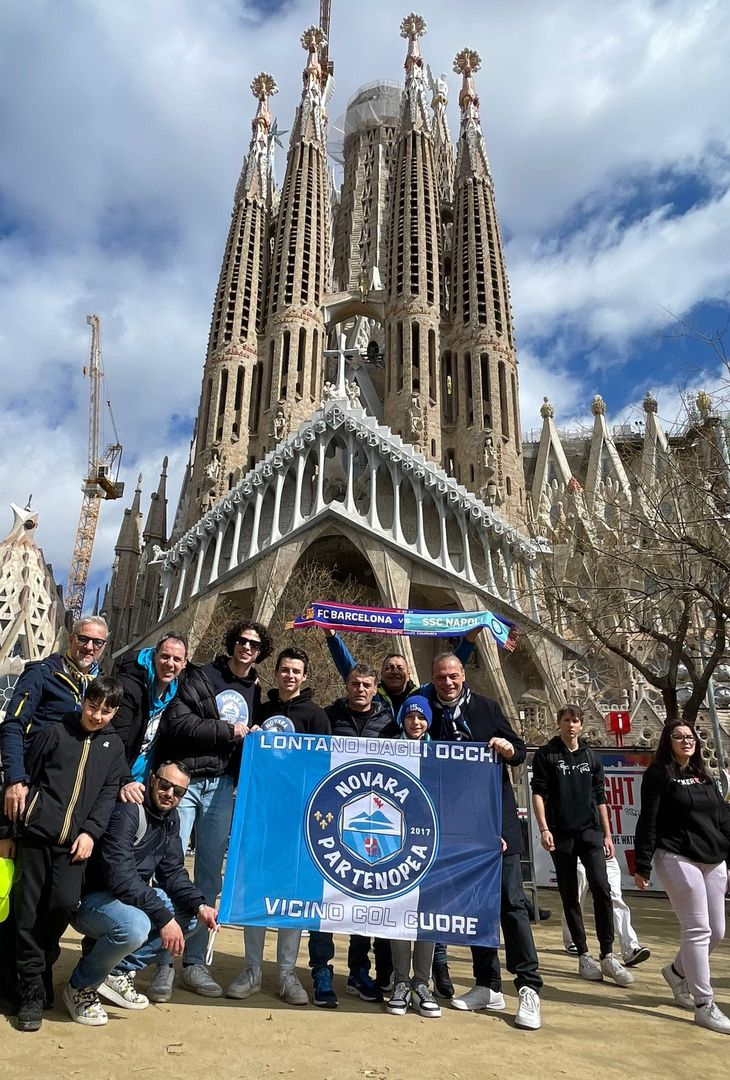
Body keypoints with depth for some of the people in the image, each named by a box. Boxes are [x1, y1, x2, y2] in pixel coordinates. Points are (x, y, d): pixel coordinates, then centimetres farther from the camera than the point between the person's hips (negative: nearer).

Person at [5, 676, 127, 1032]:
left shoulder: (113, 747, 11)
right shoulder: (54, 733, 3)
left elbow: (108, 794, 7)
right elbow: (24, 779, 6)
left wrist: (91, 831, -7)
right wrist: (9, 829, 4)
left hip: (75, 841, 1)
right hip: (36, 833, -1)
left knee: (64, 903, -13)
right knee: (29, 913, 1)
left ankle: (38, 965, 17)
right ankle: (33, 993, 15)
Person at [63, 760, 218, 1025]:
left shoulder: (170, 819, 4)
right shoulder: (127, 811, -23)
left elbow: (173, 872, 3)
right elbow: (120, 877, -31)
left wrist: (199, 906, -15)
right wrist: (163, 917, -32)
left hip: (132, 896, 9)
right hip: (90, 898, -8)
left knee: (191, 913, -4)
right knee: (134, 925, -35)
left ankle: (119, 970, 3)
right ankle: (81, 986, -7)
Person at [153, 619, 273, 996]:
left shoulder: (254, 692, 15)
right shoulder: (201, 677, -1)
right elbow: (176, 723, -15)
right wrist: (227, 730, -13)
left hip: (221, 785, 5)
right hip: (184, 779, -4)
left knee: (210, 877, 7)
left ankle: (194, 962, 19)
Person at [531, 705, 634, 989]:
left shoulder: (591, 756, 11)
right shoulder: (546, 755, 0)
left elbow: (600, 797, 14)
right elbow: (538, 793, -4)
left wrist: (607, 834, 10)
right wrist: (544, 829, -13)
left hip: (590, 831, 2)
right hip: (561, 834, -2)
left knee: (601, 888, -10)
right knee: (569, 896, 5)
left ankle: (607, 956, 0)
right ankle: (584, 955, 16)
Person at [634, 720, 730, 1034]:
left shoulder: (703, 775, 15)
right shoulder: (658, 774, -5)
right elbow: (648, 821, -9)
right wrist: (642, 866, -11)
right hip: (678, 860, -7)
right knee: (698, 930, -6)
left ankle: (677, 971, 32)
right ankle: (704, 1005, 5)